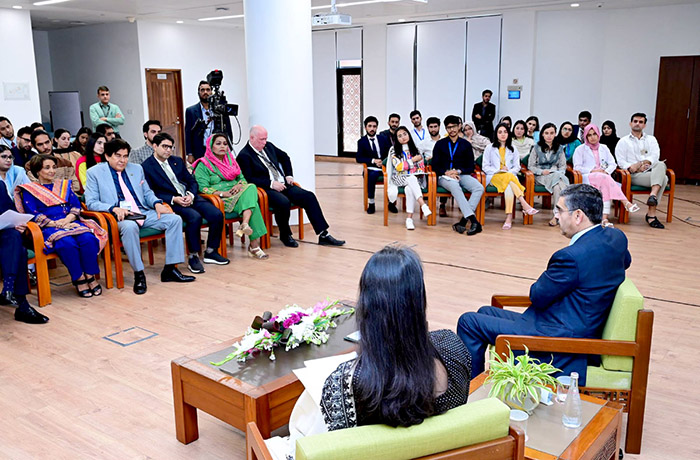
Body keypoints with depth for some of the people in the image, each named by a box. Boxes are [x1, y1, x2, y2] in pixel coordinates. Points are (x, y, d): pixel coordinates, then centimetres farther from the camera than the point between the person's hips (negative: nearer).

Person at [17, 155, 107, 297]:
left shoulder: (64, 185, 24)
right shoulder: (29, 190, 12)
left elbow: (76, 206, 13)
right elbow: (33, 215, -1)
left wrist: (67, 219, -9)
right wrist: (55, 224, -16)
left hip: (70, 223, 4)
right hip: (48, 228, -3)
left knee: (88, 238, -30)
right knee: (67, 243, -36)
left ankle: (90, 275, -21)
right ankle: (78, 278, -23)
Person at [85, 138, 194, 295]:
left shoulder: (136, 168, 20)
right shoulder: (94, 173, 5)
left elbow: (147, 193, 24)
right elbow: (90, 202, -2)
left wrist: (157, 203, 0)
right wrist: (114, 208, -19)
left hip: (144, 212, 5)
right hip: (120, 217, -5)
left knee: (175, 219, -15)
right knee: (129, 226, -40)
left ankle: (170, 269, -13)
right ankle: (139, 274, -27)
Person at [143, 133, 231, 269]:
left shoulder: (177, 161, 19)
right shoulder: (146, 167, 0)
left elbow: (192, 181, 17)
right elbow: (151, 193, -7)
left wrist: (191, 195, -5)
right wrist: (174, 199, -18)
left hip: (190, 197, 6)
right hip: (170, 202, -6)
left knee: (217, 215, -17)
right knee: (195, 217, -34)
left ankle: (211, 252, -1)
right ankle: (193, 257, -19)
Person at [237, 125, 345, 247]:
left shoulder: (268, 146, 14)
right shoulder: (244, 156, -6)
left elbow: (285, 157, 29)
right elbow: (249, 179, -15)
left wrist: (289, 175, 15)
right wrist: (271, 184, -20)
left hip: (283, 184, 7)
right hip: (266, 189, -7)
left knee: (309, 196, -13)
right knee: (284, 202, -36)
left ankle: (323, 235, -13)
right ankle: (285, 236, -9)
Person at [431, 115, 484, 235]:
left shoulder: (466, 145, 16)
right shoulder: (440, 144, 13)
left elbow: (471, 167, 10)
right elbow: (435, 166, 6)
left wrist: (458, 171, -9)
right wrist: (447, 172, -12)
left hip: (461, 175, 3)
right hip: (444, 176, -2)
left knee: (479, 188, -28)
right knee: (455, 187, -38)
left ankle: (463, 221, -37)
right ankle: (473, 221, -47)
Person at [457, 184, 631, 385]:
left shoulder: (572, 256, -27)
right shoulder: (616, 237, 1)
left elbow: (538, 297, -15)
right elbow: (626, 262, 25)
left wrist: (549, 277, 8)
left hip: (560, 339, -11)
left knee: (469, 322, -4)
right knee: (485, 312, 21)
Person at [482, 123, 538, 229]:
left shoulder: (513, 149, 20)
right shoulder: (490, 148, 14)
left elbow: (517, 167, 15)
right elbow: (485, 167, 7)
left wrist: (509, 172, -7)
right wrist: (498, 171, -8)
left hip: (510, 176, 2)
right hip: (494, 177, -2)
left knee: (508, 186, -38)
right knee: (509, 180, -38)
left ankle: (509, 217, -51)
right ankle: (525, 205, -47)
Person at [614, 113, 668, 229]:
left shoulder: (651, 139, 22)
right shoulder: (623, 141, 15)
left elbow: (655, 156, 2)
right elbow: (621, 162, 2)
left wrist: (640, 163, -16)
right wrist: (632, 168, -19)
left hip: (652, 172, 3)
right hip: (635, 176, -3)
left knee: (661, 165, -34)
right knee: (663, 178, -31)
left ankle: (653, 196, -45)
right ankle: (651, 214, -35)